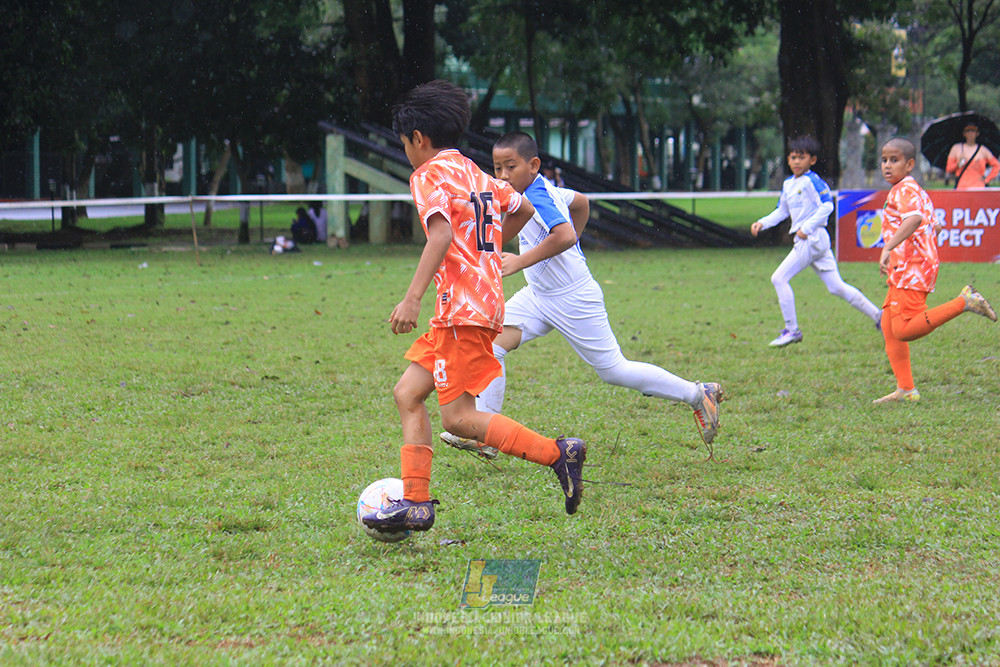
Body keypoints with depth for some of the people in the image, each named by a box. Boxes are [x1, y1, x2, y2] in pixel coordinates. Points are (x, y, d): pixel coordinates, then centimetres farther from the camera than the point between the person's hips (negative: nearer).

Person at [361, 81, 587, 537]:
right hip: (485, 300, 10)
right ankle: (415, 502, 3)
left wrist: (413, 298, -27)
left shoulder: (430, 174, -7)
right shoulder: (477, 174, 19)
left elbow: (442, 234, -22)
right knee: (407, 393, 8)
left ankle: (558, 453, -12)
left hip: (463, 310, -10)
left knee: (458, 417, -10)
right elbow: (522, 209, 32)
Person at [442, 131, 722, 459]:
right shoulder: (545, 190, 5)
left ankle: (698, 395, 15)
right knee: (492, 342, -6)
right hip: (539, 295, 10)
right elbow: (581, 202, 23)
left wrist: (521, 262, -40)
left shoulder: (537, 197, -24)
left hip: (574, 299, -9)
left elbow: (565, 234, -41)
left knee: (613, 370, 0)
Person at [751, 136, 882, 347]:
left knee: (779, 278, -9)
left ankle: (792, 330, -4)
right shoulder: (788, 183, 16)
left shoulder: (812, 181, -11)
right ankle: (878, 316, 13)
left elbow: (827, 206, -18)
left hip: (812, 239, -9)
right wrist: (762, 223, 11)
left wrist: (807, 228, -21)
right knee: (836, 287, 10)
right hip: (804, 241, 9)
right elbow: (781, 211, 25)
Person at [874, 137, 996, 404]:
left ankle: (964, 302, -14)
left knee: (904, 330, -17)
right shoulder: (917, 191, 21)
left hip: (911, 268, -10)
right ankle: (905, 389, 12)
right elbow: (931, 225, 32)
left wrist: (888, 248, -42)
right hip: (903, 270, 10)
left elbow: (914, 219, -32)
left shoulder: (904, 190, -12)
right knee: (889, 325, 11)